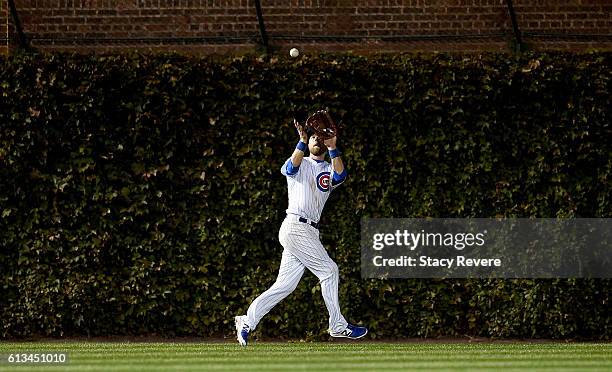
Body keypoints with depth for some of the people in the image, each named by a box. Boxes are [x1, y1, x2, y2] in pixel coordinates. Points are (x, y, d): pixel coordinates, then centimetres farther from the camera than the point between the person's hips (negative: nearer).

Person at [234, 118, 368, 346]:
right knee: (328, 270, -9)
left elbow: (340, 176, -4)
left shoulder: (329, 171, 20)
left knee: (285, 284, 2)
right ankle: (338, 326, -4)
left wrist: (333, 148, -16)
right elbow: (292, 166, -18)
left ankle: (247, 322, 5)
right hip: (296, 227, -7)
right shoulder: (301, 165, 7)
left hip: (308, 232, 7)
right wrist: (302, 141, -30)